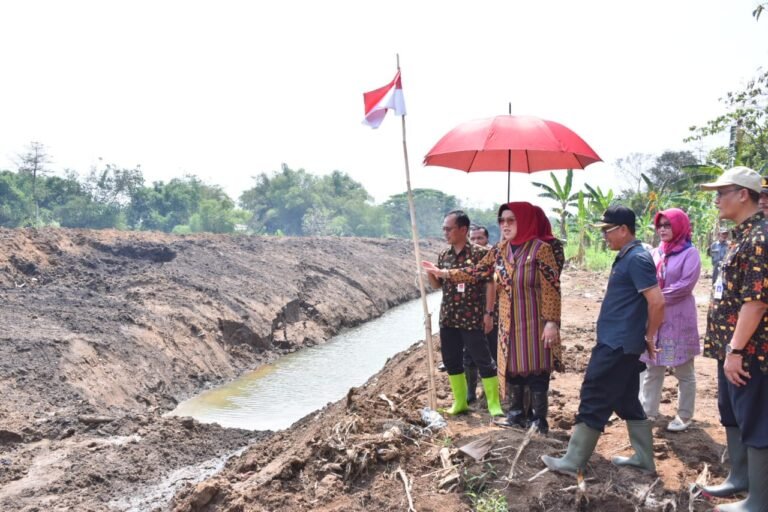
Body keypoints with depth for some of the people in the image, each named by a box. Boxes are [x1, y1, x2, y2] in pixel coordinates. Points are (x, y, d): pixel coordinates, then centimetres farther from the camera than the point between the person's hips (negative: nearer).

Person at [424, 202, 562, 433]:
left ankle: (539, 420, 16)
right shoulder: (499, 250, 4)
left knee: (535, 369, 2)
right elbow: (477, 271, 10)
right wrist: (443, 273, 4)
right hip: (508, 322, 6)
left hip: (533, 322, -6)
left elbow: (552, 288, -15)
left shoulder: (540, 248, -14)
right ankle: (516, 413, 29)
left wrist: (552, 322, -19)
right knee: (512, 367, 14)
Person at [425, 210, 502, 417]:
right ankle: (460, 402, 25)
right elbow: (437, 284, 15)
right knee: (451, 361, 12)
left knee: (483, 360, -1)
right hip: (447, 318, 7)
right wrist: (429, 273, -4)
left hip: (471, 318, -6)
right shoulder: (444, 256, 9)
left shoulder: (479, 253, -10)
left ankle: (494, 405, 8)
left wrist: (489, 313, -12)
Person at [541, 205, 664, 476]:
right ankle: (644, 458, 24)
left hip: (617, 343, -10)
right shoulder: (627, 257, 14)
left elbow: (657, 302, -23)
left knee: (594, 398, -4)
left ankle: (573, 461, 3)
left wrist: (649, 336, -11)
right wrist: (644, 337, 18)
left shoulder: (637, 259, -17)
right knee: (626, 400, 16)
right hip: (620, 342, 10)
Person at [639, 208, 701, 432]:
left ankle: (684, 416, 16)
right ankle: (647, 411, 20)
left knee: (683, 371, 6)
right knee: (651, 368, 11)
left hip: (678, 319, -5)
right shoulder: (655, 252, 9)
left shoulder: (690, 253, -7)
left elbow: (686, 285, -16)